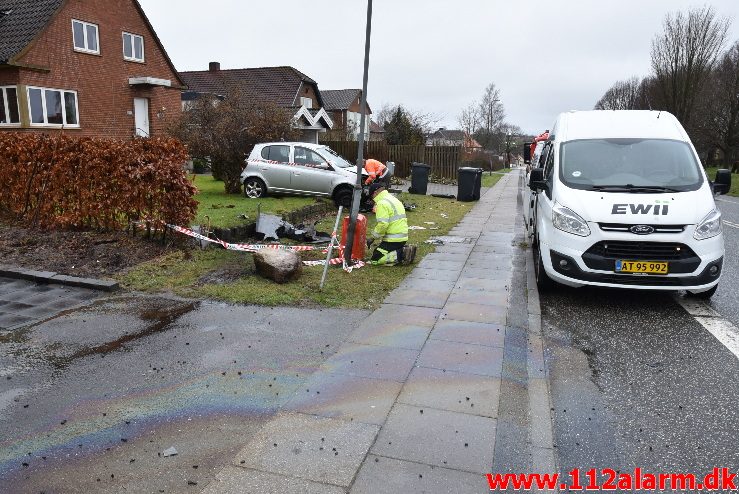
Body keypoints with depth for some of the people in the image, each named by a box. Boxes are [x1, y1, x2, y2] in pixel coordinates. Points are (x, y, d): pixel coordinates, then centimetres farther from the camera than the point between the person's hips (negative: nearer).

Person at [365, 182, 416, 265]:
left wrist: (373, 238, -10)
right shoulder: (394, 199, 18)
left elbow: (382, 224, -23)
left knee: (375, 259, -4)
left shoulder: (382, 203, -13)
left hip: (393, 239, -9)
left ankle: (401, 255, -13)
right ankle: (405, 249, 7)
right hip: (403, 237, 9)